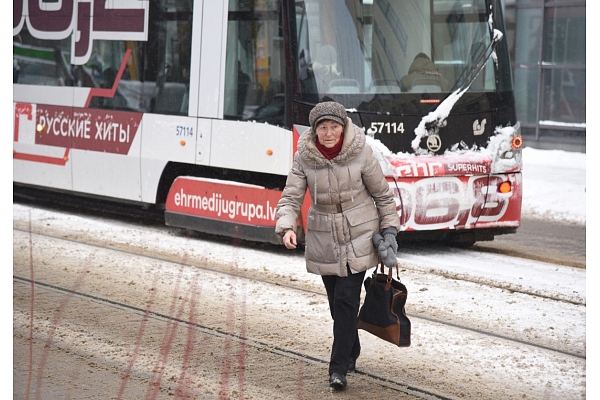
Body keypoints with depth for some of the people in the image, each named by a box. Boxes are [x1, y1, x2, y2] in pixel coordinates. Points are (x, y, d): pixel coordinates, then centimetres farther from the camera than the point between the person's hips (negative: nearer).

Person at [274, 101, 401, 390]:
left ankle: (339, 368, -8)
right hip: (323, 239, 3)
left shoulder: (361, 154, -12)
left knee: (346, 299, -11)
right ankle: (351, 353, 34)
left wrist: (389, 229, 1)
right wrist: (286, 228, -27)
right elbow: (291, 197, -10)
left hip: (359, 236, -3)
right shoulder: (303, 157, -8)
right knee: (336, 302, 11)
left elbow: (382, 194, 0)